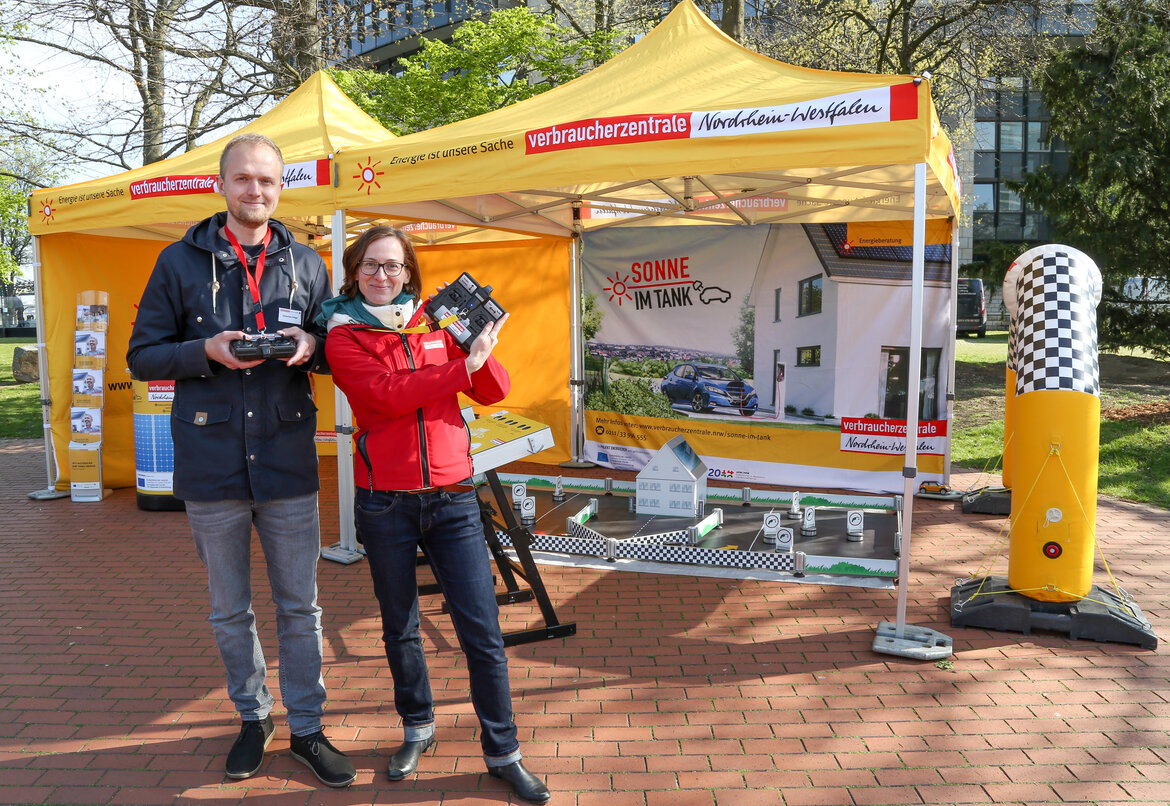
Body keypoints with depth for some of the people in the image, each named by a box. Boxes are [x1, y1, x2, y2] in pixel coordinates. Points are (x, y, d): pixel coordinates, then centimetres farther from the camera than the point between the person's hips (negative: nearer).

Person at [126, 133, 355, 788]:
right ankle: (254, 717, 34)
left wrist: (310, 346, -11)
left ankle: (306, 727, 24)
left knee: (300, 606, 8)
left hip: (288, 463, 1)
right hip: (211, 466, 0)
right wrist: (206, 350, -16)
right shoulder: (181, 262, 2)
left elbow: (335, 347, 12)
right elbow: (142, 357, 2)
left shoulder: (306, 264, 7)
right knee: (231, 610, 14)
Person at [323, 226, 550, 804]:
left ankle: (503, 753, 12)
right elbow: (387, 392, -17)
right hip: (385, 503, -1)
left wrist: (480, 347, -14)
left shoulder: (435, 324, 10)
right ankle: (417, 730, 34)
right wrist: (464, 365, -20)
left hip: (453, 498, 2)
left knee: (482, 632, 0)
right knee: (400, 628, 13)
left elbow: (494, 392, 5)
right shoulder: (343, 336, 1)